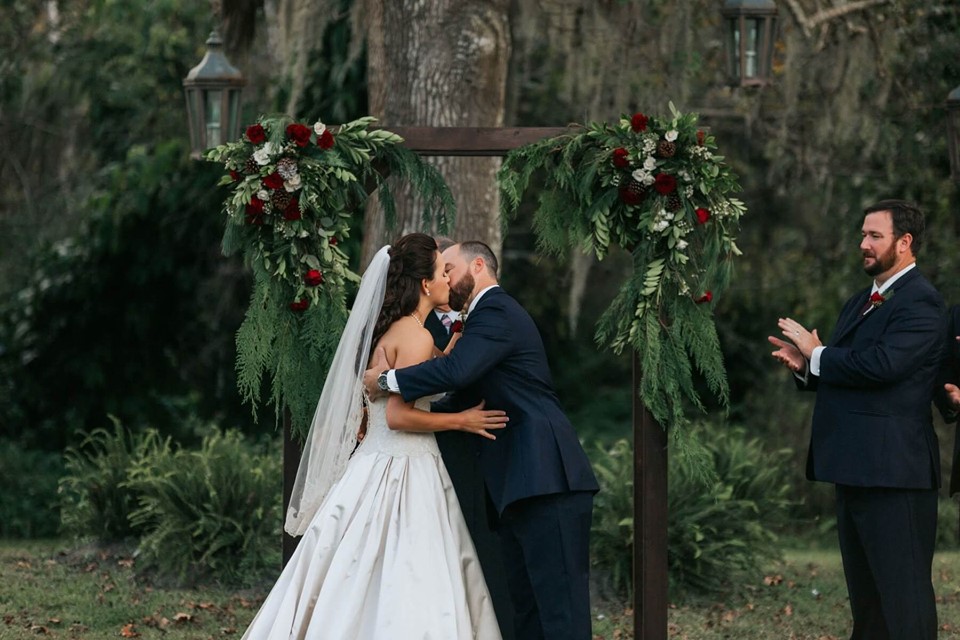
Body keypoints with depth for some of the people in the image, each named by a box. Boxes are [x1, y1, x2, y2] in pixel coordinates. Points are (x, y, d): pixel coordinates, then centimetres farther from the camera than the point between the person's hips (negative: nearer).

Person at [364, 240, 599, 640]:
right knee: (526, 604, 10)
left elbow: (455, 370, -24)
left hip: (545, 479, -11)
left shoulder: (496, 311, -7)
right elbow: (465, 394, 30)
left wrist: (386, 379, -12)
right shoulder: (493, 313, 25)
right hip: (521, 485, 11)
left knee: (559, 607, -13)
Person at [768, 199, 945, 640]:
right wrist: (805, 366, 0)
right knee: (864, 594, 15)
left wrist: (817, 354, -11)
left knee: (902, 593, -10)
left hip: (893, 471, -10)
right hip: (855, 470, 10)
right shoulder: (859, 303, 19)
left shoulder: (920, 302, -12)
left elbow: (882, 365, -25)